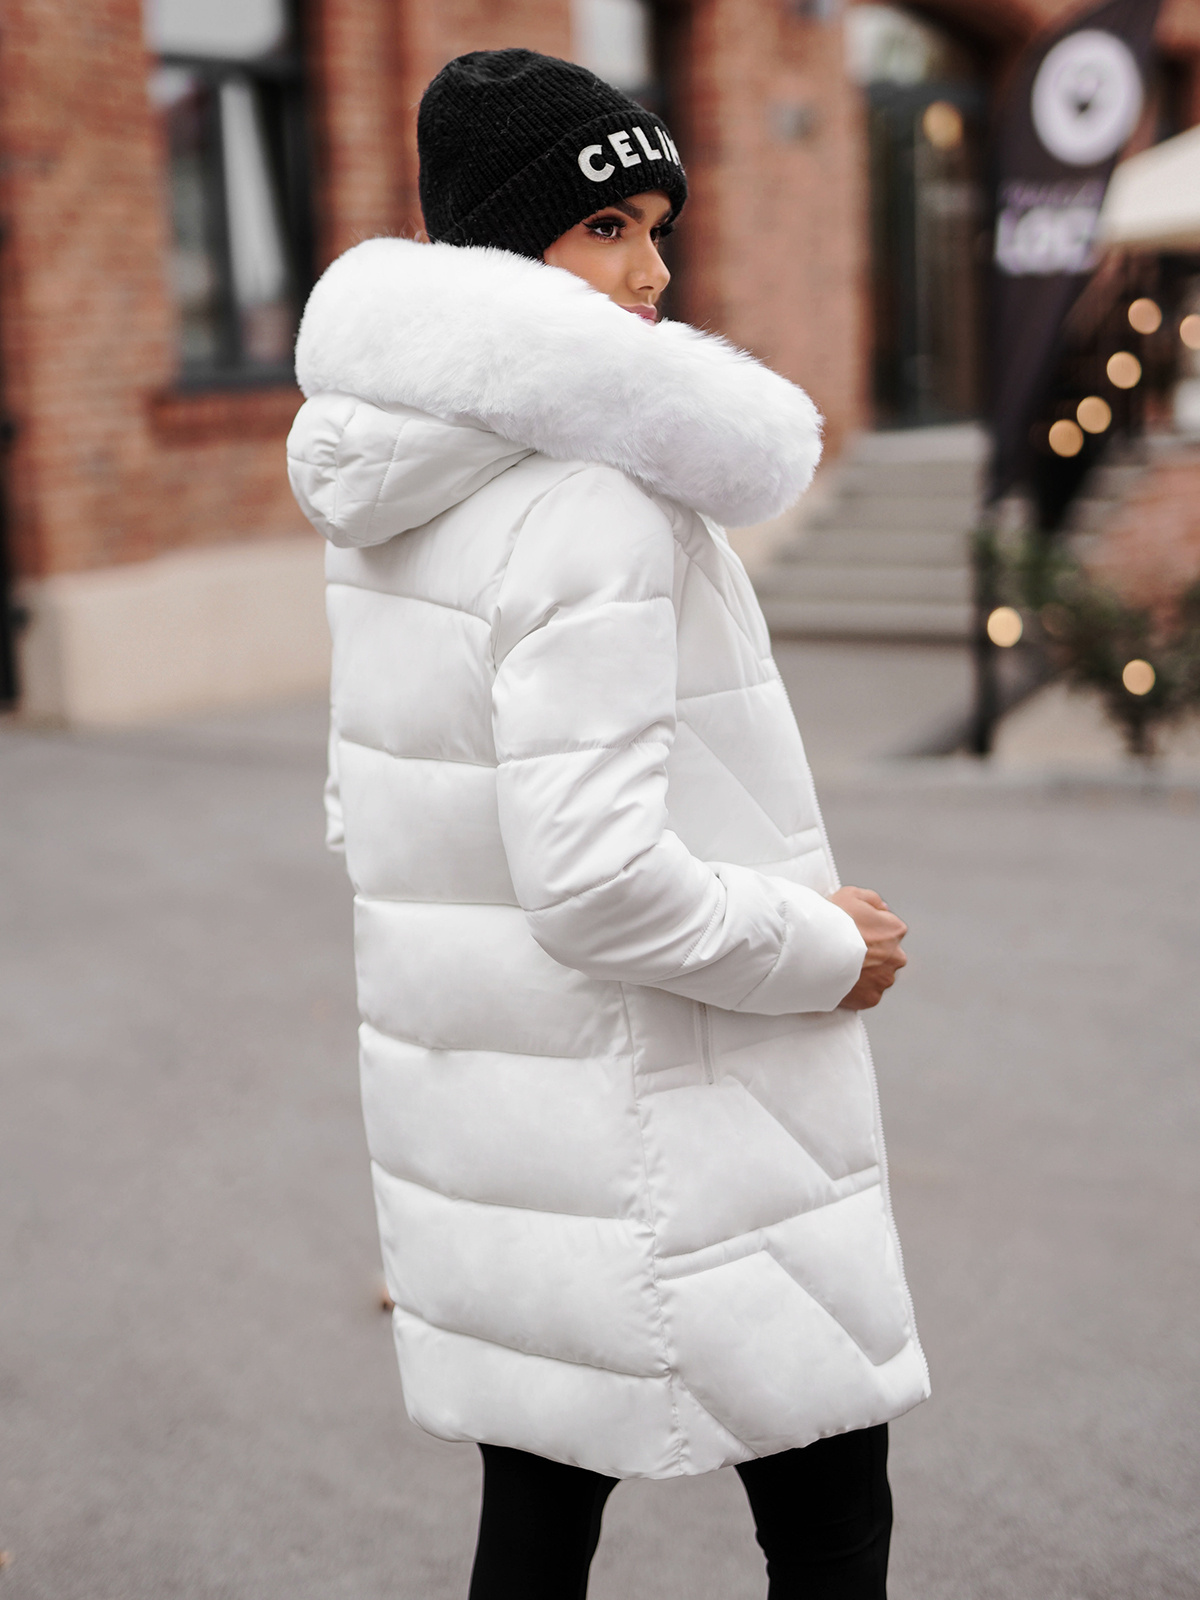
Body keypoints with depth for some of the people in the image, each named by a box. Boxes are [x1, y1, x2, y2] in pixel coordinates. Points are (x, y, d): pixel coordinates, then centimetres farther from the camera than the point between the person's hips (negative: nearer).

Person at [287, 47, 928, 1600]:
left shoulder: (388, 495, 6)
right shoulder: (589, 503, -22)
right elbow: (596, 874, -27)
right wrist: (823, 949, -12)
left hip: (484, 1106, 9)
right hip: (652, 1126, -8)